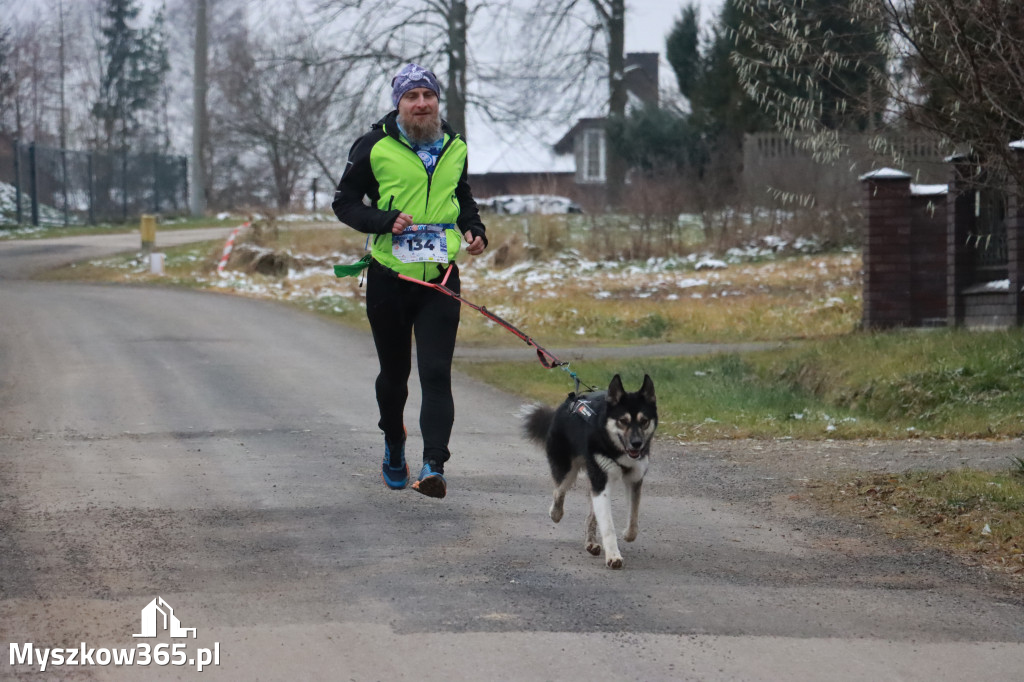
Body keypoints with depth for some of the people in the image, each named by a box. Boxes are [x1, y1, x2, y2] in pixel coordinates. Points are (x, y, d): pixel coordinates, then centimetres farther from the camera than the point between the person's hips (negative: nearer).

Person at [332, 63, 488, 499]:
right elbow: (345, 203, -2)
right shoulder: (375, 147, -5)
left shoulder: (454, 148, 9)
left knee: (436, 373, -11)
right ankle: (394, 445, 38)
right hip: (389, 278, -1)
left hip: (440, 280, 1)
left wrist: (474, 229, 6)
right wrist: (386, 221, -18)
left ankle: (433, 466, -17)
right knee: (394, 372, 12)